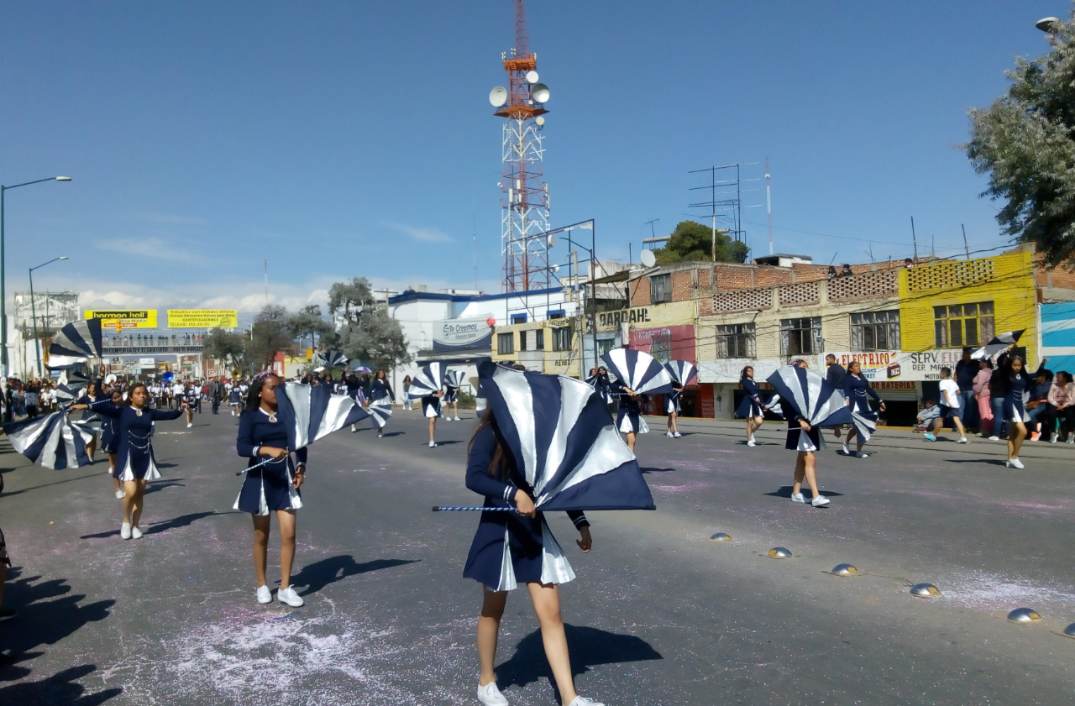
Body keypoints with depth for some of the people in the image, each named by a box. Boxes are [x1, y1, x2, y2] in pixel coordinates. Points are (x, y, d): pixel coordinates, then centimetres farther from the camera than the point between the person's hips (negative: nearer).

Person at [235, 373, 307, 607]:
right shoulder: (250, 416, -6)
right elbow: (241, 447, -18)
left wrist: (301, 468, -4)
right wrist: (268, 450, -33)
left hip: (286, 477, 2)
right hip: (261, 478, -2)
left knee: (289, 534, -2)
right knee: (261, 536, 12)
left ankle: (285, 588, 9)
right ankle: (262, 586, 27)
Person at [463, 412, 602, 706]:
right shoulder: (492, 432, -11)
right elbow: (474, 477, -23)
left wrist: (582, 524, 4)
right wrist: (515, 493, -33)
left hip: (535, 529, 4)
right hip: (499, 530, -4)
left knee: (551, 614, 2)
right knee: (493, 610, 15)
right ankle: (486, 682, 35)